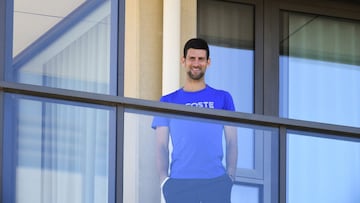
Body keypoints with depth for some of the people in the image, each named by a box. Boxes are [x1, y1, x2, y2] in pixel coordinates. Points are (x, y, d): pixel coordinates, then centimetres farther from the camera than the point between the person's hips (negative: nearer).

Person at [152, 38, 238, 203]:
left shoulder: (223, 98, 13)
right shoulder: (168, 101, 14)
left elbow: (231, 141, 9)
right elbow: (161, 145, 9)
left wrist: (230, 175, -3)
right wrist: (163, 179, -4)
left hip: (216, 182, 0)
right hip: (179, 182, 1)